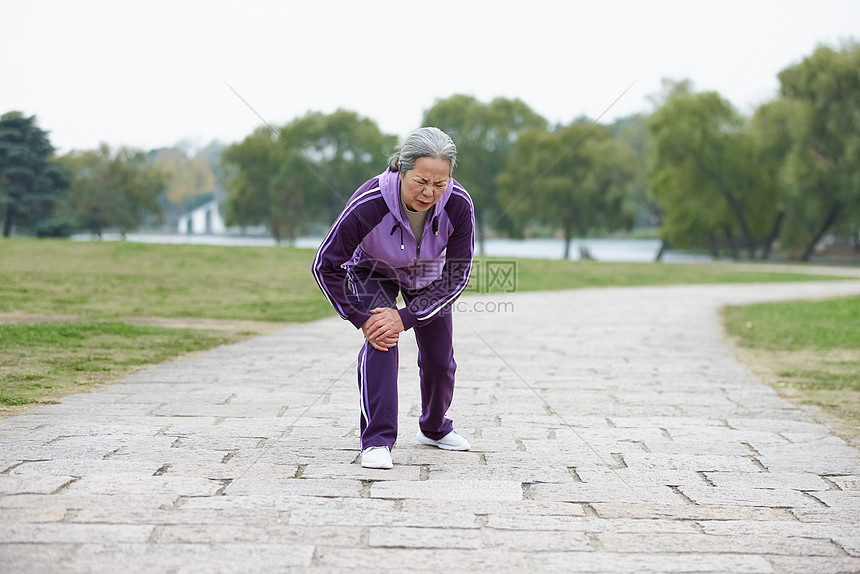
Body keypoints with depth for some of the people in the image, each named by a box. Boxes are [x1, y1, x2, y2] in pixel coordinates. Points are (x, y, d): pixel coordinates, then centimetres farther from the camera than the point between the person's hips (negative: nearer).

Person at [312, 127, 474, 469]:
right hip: (373, 270, -2)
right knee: (381, 339, -28)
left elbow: (457, 276, -25)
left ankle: (434, 428, 38)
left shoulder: (458, 204, -36)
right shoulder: (368, 204, -41)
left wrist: (406, 317, -30)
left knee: (440, 359, 8)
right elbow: (326, 266, -28)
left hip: (429, 275, 3)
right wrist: (361, 319, -29)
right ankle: (378, 440, -23)